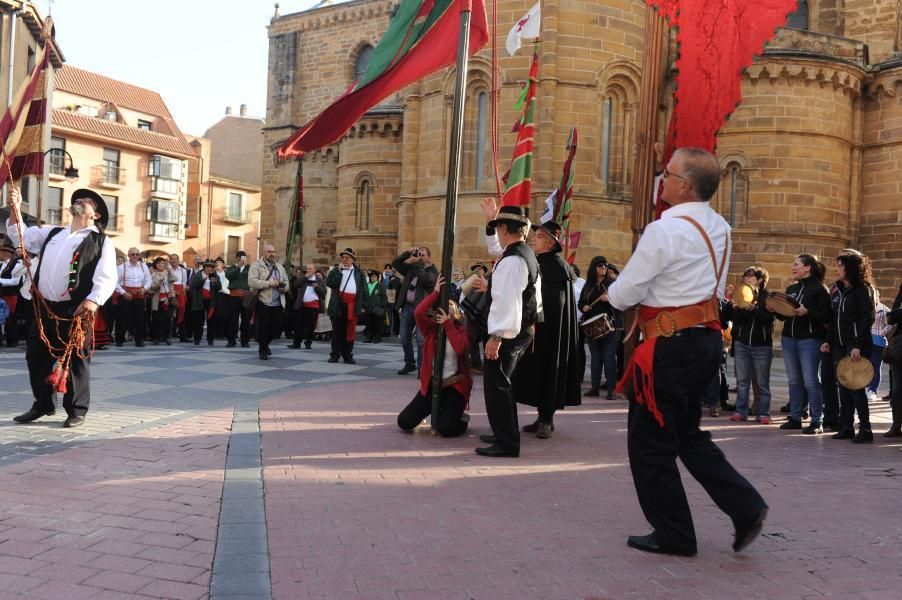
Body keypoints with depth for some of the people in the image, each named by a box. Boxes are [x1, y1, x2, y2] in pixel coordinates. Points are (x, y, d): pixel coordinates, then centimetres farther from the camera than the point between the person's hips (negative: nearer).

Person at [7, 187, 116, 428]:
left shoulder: (101, 242, 1)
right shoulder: (51, 233, 20)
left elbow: (106, 277, -8)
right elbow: (21, 236, 19)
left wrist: (93, 300, -24)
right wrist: (15, 208, 5)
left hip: (75, 310, -6)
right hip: (44, 308, 6)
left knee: (75, 361, 0)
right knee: (36, 357, 11)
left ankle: (76, 411, 12)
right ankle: (42, 405, 27)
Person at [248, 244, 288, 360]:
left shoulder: (280, 267, 17)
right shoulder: (256, 266, 0)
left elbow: (286, 285, 15)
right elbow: (251, 281, -14)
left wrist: (281, 285, -9)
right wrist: (269, 283, -18)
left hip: (277, 304, 5)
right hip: (262, 303, -5)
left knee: (277, 327, 5)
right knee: (263, 328, 0)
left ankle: (265, 343, 32)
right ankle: (262, 350, 17)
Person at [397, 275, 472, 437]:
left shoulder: (461, 330, -1)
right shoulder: (430, 328, 2)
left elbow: (460, 347, -22)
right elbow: (418, 312, -18)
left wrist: (448, 324, -14)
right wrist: (436, 292, -14)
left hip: (455, 385, -3)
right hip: (432, 384, 3)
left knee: (445, 428, -21)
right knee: (404, 422, -5)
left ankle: (462, 418, 16)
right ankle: (436, 410, 23)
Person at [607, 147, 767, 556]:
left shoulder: (664, 231, -17)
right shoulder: (718, 227, 10)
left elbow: (623, 295, -13)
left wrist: (611, 294, 10)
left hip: (672, 346, -9)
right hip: (707, 338, 9)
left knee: (651, 443, 6)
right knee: (688, 436, 22)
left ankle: (674, 535, 16)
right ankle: (746, 507, 14)